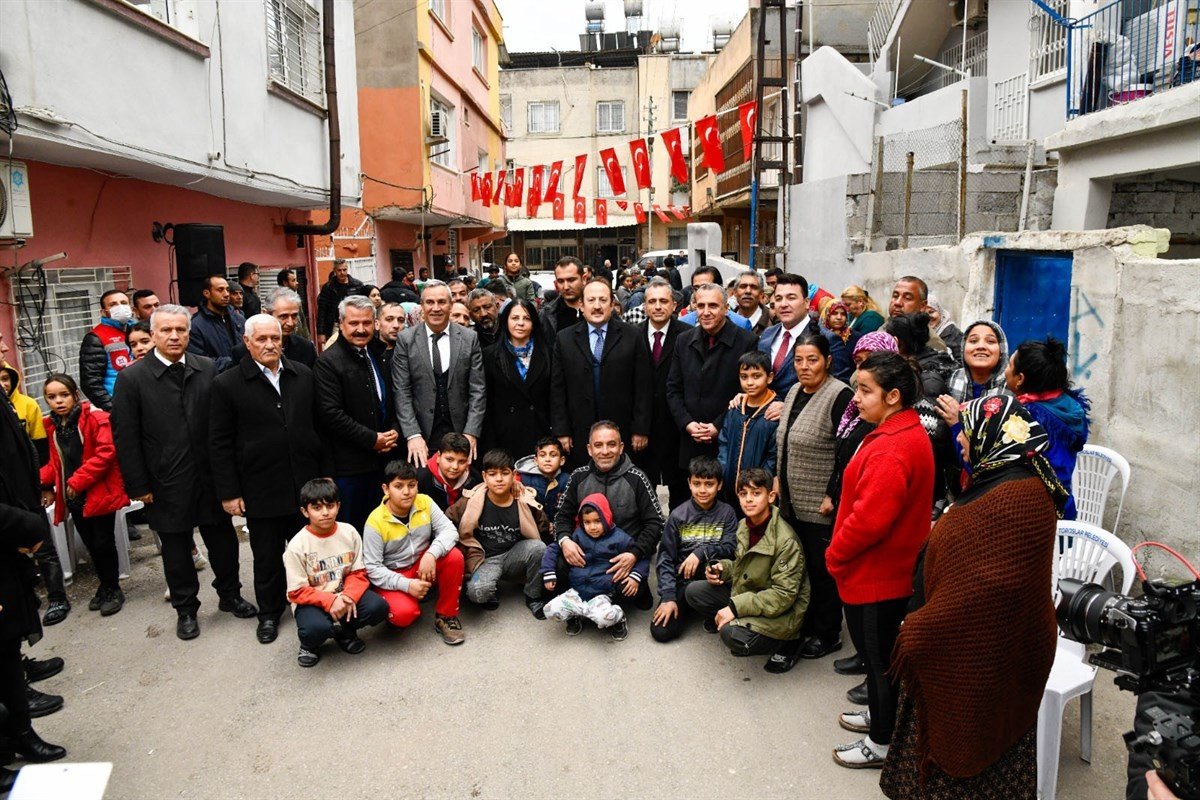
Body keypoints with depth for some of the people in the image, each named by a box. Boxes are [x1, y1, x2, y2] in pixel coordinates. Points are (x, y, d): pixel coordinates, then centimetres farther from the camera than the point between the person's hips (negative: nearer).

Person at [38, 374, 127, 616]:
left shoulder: (96, 418, -12)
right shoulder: (51, 426, 8)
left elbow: (106, 453, -19)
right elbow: (56, 461, 15)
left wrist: (77, 481, -20)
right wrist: (43, 480, -4)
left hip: (99, 493, -6)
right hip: (73, 497, 6)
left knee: (103, 543, 1)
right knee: (91, 545, 15)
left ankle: (113, 589, 18)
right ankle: (105, 587, 31)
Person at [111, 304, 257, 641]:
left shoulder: (208, 370, -1)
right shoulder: (132, 378, -6)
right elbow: (126, 437, -5)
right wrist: (138, 486, -7)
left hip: (210, 476, 2)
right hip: (166, 484, -2)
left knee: (223, 539, 14)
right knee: (176, 549, 12)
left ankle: (230, 595, 34)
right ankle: (186, 609, 29)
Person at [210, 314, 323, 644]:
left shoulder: (303, 375, 4)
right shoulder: (227, 384, -6)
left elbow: (318, 424, 8)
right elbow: (220, 444, -5)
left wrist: (325, 474, 6)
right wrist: (228, 492, -7)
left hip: (306, 484, 2)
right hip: (261, 490, -2)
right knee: (267, 557, 12)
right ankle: (269, 613, 31)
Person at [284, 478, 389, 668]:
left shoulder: (349, 532, -6)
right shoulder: (297, 546, -15)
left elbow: (358, 573, -1)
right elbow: (297, 592, -13)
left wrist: (349, 596, -21)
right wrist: (330, 601, -26)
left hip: (344, 593, 3)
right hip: (312, 600, -3)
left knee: (378, 607, -22)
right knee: (317, 628, -35)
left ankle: (345, 631, 11)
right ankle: (310, 644, 6)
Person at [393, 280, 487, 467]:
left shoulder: (469, 338, 1)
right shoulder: (405, 339, -1)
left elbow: (478, 390, 0)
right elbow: (402, 392, -4)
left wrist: (471, 433, -9)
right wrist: (413, 435, -12)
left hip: (461, 432, 1)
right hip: (422, 433, -1)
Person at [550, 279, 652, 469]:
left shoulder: (632, 337, 1)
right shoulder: (565, 339, 5)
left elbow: (643, 387, 0)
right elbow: (557, 389, 5)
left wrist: (641, 430, -3)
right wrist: (561, 432, 0)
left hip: (622, 432, -1)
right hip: (580, 435, 1)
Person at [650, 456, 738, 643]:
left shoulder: (726, 513, -1)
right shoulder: (678, 515, -4)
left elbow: (731, 548, -10)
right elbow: (666, 558, -4)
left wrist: (702, 552, -25)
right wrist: (668, 597, -14)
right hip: (681, 579, 1)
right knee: (661, 631, -17)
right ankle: (688, 604, 12)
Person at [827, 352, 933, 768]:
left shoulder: (890, 450, -28)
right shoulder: (908, 432, 5)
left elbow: (869, 519, -30)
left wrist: (835, 556, -13)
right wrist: (841, 554, 13)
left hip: (877, 574, -10)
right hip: (891, 569, 10)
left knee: (879, 655, 8)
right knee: (877, 650, 25)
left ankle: (881, 743, 26)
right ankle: (879, 715, 44)